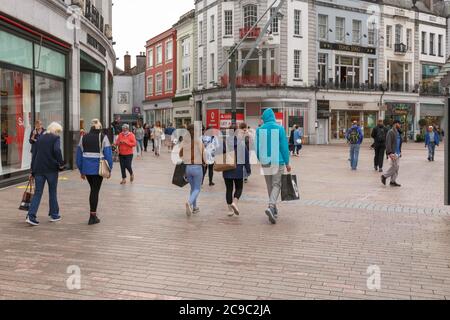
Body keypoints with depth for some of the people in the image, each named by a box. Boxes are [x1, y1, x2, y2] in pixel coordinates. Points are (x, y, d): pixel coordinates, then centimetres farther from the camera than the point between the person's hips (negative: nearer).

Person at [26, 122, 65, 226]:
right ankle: (54, 215, 20)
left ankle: (31, 216, -7)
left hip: (38, 169, 4)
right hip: (51, 169, -4)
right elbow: (57, 150, -21)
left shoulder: (39, 139, 15)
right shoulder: (56, 138, -2)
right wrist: (61, 163, -11)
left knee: (37, 193, 5)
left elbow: (34, 155, 13)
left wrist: (33, 171, 16)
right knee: (53, 192, 10)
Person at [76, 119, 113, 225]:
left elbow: (79, 155, 10)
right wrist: (109, 169, 1)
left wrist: (81, 171, 16)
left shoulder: (84, 138, 8)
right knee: (95, 191, 3)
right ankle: (93, 216, 4)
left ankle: (93, 213, 22)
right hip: (98, 168, -4)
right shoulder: (103, 137, -3)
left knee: (93, 189, 19)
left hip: (86, 168, 4)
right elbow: (108, 154, -7)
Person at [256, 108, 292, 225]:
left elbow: (257, 147, 6)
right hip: (278, 162, -3)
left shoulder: (259, 130, 0)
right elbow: (284, 146, -6)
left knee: (270, 186, 15)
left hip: (265, 162, 3)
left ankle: (274, 210, 24)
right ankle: (271, 207, -22)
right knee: (276, 185, 0)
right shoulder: (279, 128, -6)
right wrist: (287, 163, 0)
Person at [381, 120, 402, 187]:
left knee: (396, 167, 7)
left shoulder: (397, 132, 17)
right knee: (395, 166, -10)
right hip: (393, 153, -9)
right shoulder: (391, 132, -11)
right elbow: (388, 143, -17)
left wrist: (399, 151, 16)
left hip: (397, 152, 9)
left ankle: (393, 181, 12)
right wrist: (390, 153, -23)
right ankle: (384, 176, 4)